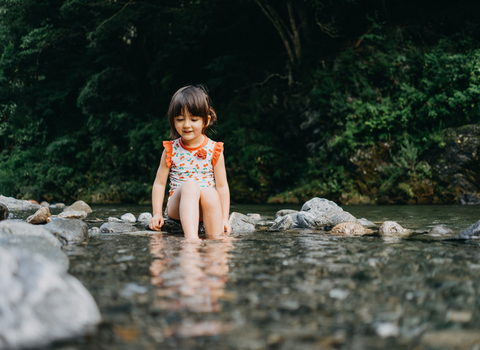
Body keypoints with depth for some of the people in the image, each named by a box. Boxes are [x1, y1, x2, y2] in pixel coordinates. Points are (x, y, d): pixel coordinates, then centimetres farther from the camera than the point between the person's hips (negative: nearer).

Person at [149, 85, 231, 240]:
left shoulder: (214, 150, 4)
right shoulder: (171, 150, 6)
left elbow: (222, 186, 3)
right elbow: (159, 183, 10)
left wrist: (224, 217, -5)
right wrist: (157, 214, 0)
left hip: (208, 206, 0)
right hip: (177, 207, 0)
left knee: (209, 193, -36)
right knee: (189, 186, -35)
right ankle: (191, 238, -54)